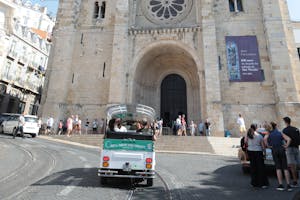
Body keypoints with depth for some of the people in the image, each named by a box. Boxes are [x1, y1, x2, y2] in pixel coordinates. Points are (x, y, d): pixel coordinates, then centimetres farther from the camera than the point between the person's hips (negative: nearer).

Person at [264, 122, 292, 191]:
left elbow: (265, 139, -18)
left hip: (274, 151, 0)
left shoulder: (269, 134, 3)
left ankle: (281, 185, 2)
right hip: (281, 150, 1)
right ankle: (288, 185, 3)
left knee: (278, 168, 5)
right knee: (285, 168, 5)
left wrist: (268, 146, -7)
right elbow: (289, 139, -10)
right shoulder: (280, 133, 5)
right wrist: (286, 146, -3)